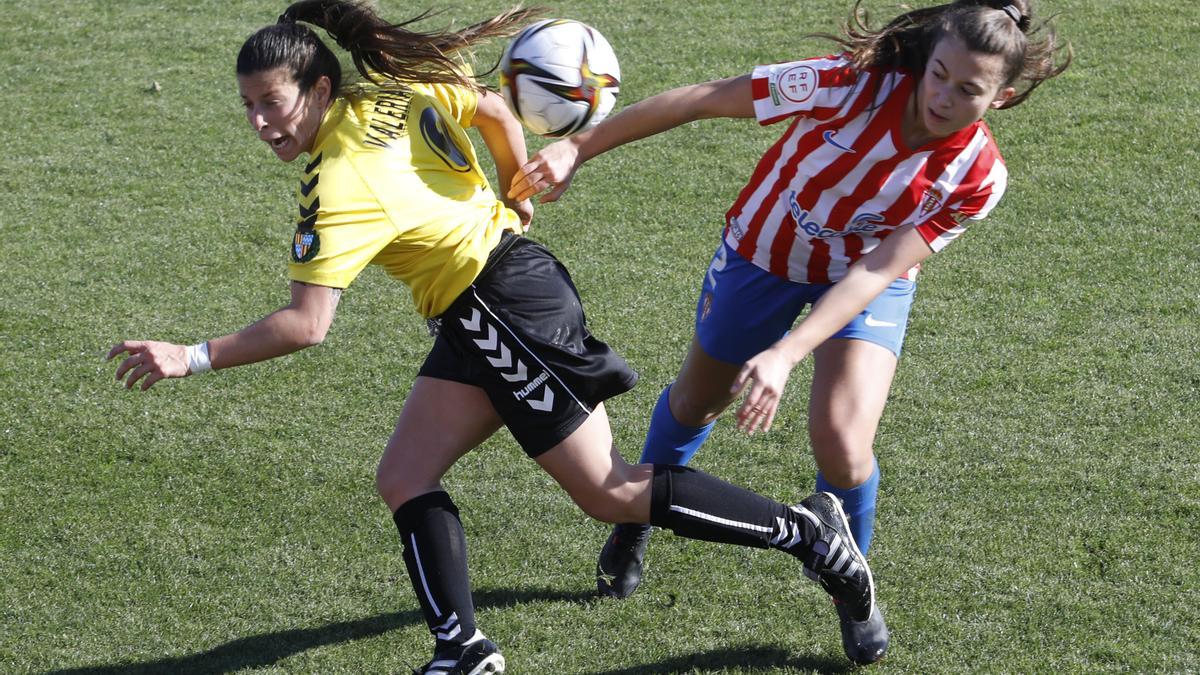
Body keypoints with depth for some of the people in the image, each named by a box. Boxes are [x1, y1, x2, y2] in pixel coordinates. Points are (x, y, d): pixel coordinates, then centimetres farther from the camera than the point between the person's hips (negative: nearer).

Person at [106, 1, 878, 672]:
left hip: (510, 306, -10)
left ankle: (807, 530, 10)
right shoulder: (391, 94, 1)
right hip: (481, 322, 10)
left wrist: (193, 358, -23)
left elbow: (306, 325, -27)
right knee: (404, 481, 2)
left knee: (611, 493, -1)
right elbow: (496, 112, 12)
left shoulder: (338, 186, -23)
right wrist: (515, 199, 24)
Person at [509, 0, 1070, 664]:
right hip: (764, 254, 1)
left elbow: (876, 272, -31)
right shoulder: (852, 84, -33)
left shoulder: (978, 177, -28)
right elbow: (701, 100, -27)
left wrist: (785, 356, -41)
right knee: (695, 402, 19)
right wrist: (577, 148, -27)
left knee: (842, 443, -21)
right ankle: (637, 519, 53)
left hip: (868, 281, 0)